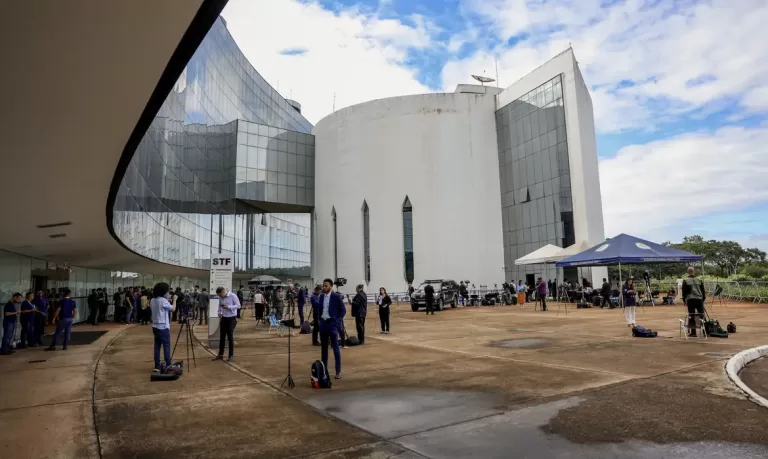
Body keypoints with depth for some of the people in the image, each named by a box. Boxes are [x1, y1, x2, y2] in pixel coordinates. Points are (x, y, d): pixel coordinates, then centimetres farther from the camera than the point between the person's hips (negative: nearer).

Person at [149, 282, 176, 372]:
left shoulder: (152, 300, 7)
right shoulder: (163, 300, -16)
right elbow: (173, 309, -10)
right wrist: (174, 299, 5)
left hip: (155, 326, 7)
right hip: (163, 327, -7)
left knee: (157, 346, 8)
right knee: (166, 346, 0)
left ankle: (157, 366, 10)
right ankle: (168, 366, 2)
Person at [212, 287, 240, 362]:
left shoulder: (233, 296, -13)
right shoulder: (221, 298, 5)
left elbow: (238, 305, -15)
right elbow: (219, 307, 17)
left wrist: (228, 307, -24)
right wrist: (219, 313, -1)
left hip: (231, 318, -5)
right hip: (224, 318, 5)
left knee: (230, 337, 0)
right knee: (222, 337, 10)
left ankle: (231, 355, 10)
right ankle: (220, 354, 22)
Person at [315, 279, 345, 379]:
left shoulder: (337, 296, -8)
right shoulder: (321, 297, 9)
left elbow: (343, 310, -6)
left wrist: (337, 321, -12)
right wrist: (319, 319, 9)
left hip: (332, 323, -6)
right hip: (323, 323, 6)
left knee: (335, 347, -3)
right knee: (323, 347, 11)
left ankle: (338, 372, 2)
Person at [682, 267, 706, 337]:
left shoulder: (685, 281, 1)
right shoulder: (699, 280, 9)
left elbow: (684, 292, 1)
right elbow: (703, 291, 12)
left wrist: (684, 300, 8)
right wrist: (703, 299, 19)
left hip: (690, 300, -2)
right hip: (699, 299, 3)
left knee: (691, 315, -1)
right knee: (701, 314, 9)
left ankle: (693, 332, 0)